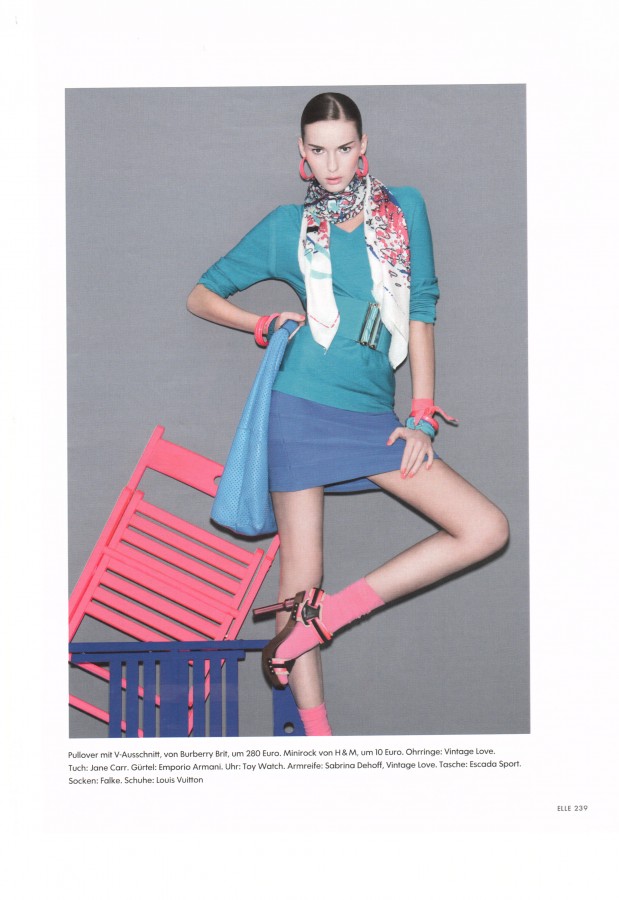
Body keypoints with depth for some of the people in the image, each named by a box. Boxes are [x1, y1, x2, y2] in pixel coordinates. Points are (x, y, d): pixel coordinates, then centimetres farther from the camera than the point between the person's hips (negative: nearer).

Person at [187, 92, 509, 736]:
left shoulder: (403, 208, 11)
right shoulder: (287, 227, 8)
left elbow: (421, 309, 8)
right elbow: (201, 296, 17)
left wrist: (422, 416, 1)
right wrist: (267, 325, 2)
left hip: (372, 416, 2)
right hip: (301, 408, -2)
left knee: (486, 530, -10)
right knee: (300, 578, -3)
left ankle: (327, 613, -6)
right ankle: (315, 729, 8)